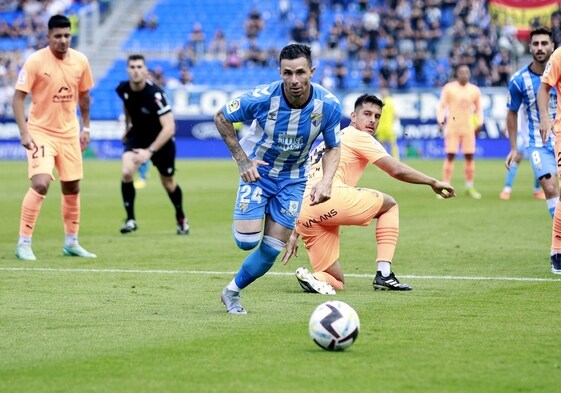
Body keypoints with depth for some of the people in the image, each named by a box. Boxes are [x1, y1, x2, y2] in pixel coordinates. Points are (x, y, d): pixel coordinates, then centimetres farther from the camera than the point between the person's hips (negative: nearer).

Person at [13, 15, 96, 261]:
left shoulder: (80, 61, -1)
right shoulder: (35, 61, -15)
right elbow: (18, 97, -14)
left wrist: (85, 127, 11)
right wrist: (24, 132, -22)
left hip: (69, 133, 5)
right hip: (41, 132, -5)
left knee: (72, 189, 12)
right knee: (40, 184, -20)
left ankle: (71, 243, 28)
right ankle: (24, 243, -11)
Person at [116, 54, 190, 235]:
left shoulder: (155, 94, -33)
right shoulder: (123, 89, -16)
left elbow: (169, 128, -37)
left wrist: (150, 151, -44)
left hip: (160, 139, -3)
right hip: (137, 135, 3)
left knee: (168, 182, 11)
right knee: (126, 173, -21)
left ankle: (181, 218, 38)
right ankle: (130, 219, -7)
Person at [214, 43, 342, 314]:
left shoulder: (328, 105, -20)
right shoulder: (262, 98, -26)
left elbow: (333, 148, -4)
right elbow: (221, 118, -9)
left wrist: (326, 182, -22)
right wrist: (242, 159, -14)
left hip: (292, 178, 2)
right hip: (258, 170, -2)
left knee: (272, 249, 0)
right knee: (247, 241, -15)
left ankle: (233, 291, 23)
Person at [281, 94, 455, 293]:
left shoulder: (325, 144, 34)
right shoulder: (357, 136, 8)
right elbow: (398, 170, 0)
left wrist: (294, 235, 30)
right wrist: (433, 182, 11)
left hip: (307, 217, 8)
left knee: (336, 282, 16)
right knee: (389, 204, 18)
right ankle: (384, 274, 4)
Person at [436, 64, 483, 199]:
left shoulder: (475, 90, 8)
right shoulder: (449, 88, 0)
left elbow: (478, 108, 16)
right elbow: (441, 106, 1)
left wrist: (479, 123, 4)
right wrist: (440, 121, -12)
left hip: (468, 127, 3)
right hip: (452, 127, -3)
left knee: (469, 156, 1)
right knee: (450, 156, -6)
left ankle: (470, 187, 10)